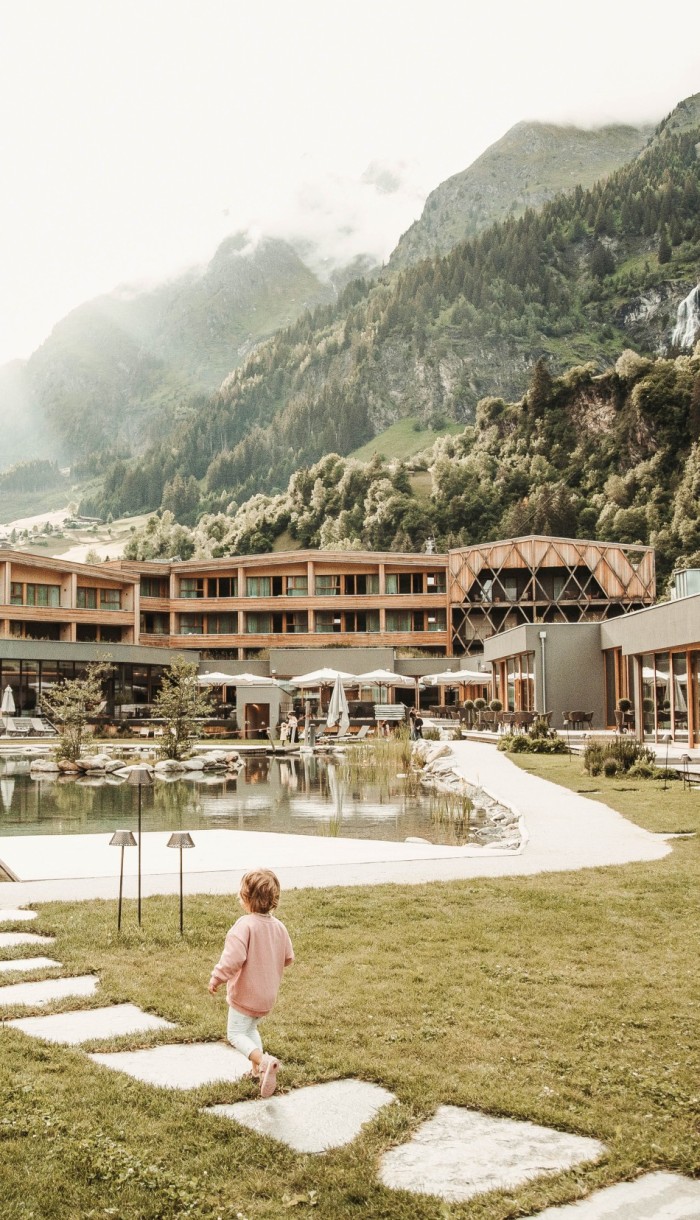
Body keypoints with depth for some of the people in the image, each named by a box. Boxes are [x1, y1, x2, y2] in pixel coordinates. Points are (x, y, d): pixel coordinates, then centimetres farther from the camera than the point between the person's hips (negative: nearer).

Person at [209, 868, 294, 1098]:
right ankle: (258, 1070, 27)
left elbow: (233, 958, -32)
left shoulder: (245, 925, -24)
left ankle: (264, 1061, -17)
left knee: (236, 1033, 4)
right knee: (251, 1029, 28)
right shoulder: (278, 926, -1)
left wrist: (217, 978, -19)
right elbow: (288, 958, 8)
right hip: (268, 995, 8)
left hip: (245, 994, -8)